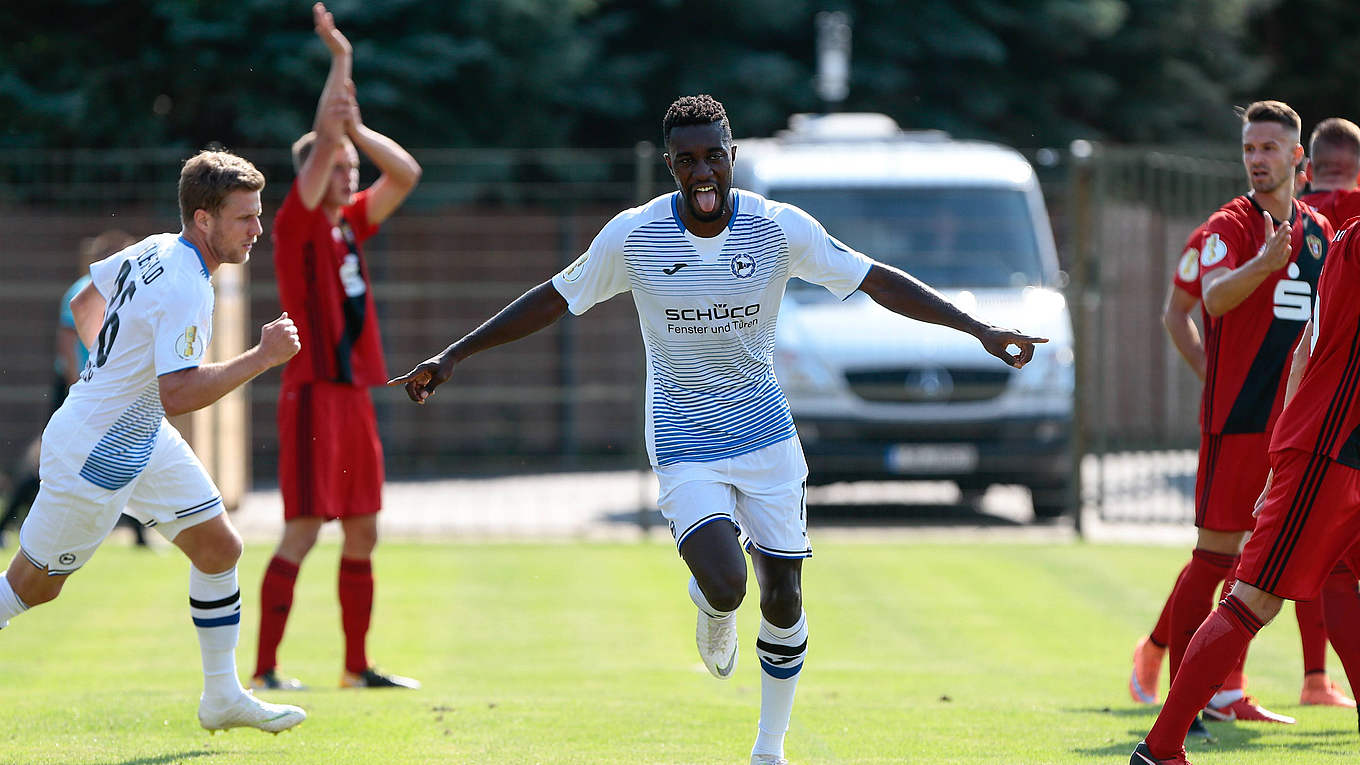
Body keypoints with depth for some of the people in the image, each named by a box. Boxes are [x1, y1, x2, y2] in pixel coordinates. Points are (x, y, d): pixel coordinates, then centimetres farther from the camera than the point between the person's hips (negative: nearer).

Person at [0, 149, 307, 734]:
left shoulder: (154, 250, 0)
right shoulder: (185, 291, -28)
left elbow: (83, 302, 15)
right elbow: (177, 395, -37)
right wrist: (261, 357, -32)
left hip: (143, 439, 10)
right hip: (95, 455, -10)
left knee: (219, 550, 7)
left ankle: (222, 697, 14)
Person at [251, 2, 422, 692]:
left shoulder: (351, 223, 14)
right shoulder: (297, 223, -6)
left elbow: (406, 174, 14)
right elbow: (322, 144, -15)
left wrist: (355, 129, 2)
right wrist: (340, 60, -10)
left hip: (354, 393, 8)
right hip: (314, 394, -8)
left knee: (363, 533, 9)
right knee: (303, 532, -10)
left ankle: (357, 666, 14)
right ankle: (264, 668, -8)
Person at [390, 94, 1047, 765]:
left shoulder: (780, 228, -9)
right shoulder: (633, 236, -10)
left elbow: (877, 281, -4)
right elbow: (554, 299, 2)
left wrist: (976, 328, -10)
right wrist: (454, 354, 0)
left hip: (767, 438, 2)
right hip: (684, 448, -2)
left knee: (782, 601, 3)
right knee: (725, 588, -22)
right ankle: (712, 608, 18)